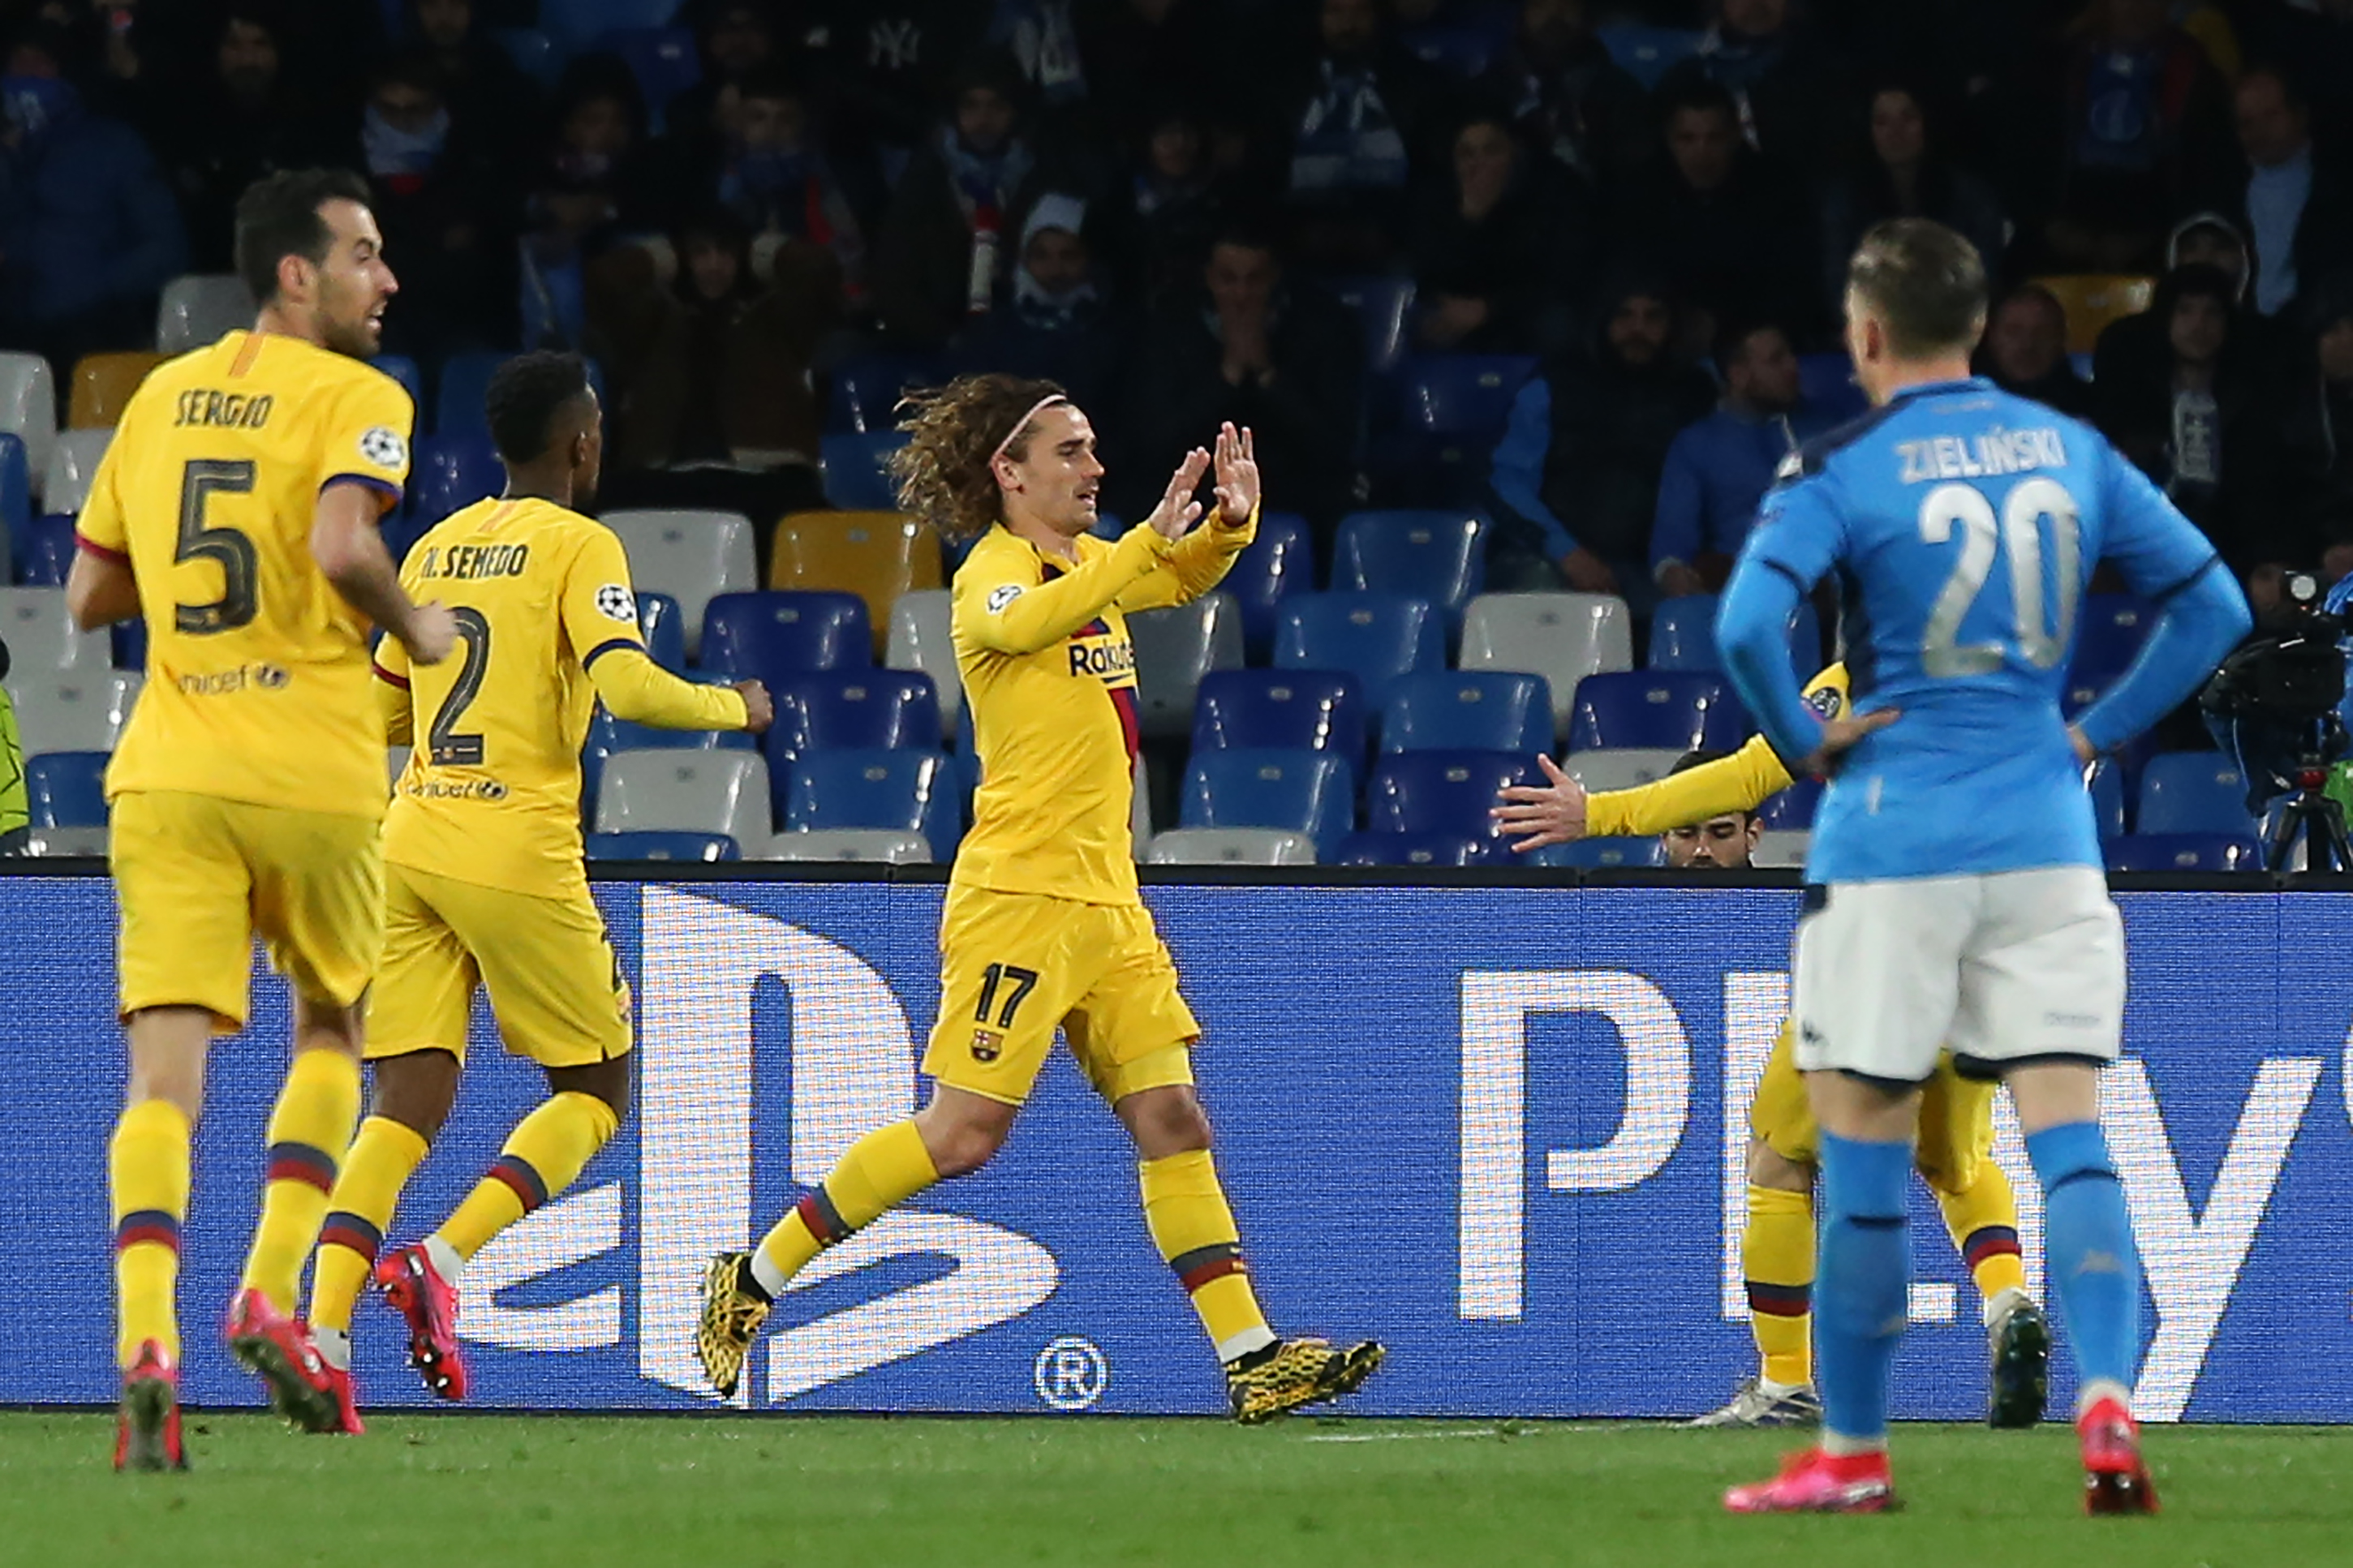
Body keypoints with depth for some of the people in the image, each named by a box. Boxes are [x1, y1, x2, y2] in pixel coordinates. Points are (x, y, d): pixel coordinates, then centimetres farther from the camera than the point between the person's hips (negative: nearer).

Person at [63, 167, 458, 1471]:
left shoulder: (159, 397, 13)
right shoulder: (353, 398, -4)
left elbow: (89, 597, 18)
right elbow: (343, 545, -23)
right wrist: (414, 630, -5)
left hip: (168, 771, 3)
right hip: (310, 774, -3)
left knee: (165, 1063, -5)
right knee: (330, 1031, 21)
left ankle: (147, 1339, -25)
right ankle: (271, 1293, 7)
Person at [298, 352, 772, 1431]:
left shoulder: (436, 547, 15)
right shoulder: (578, 546, -4)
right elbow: (628, 687, -17)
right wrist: (736, 708, 1)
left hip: (411, 837, 6)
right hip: (516, 846, -6)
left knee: (407, 1100, 4)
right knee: (594, 1090, 9)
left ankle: (323, 1332, -14)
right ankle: (440, 1261, -12)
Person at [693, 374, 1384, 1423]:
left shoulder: (1088, 562, 14)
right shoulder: (995, 568, -11)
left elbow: (1184, 578, 29)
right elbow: (1021, 622, -33)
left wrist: (1228, 521, 6)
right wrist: (1148, 540, -41)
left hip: (1107, 904, 8)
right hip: (1020, 895, -8)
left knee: (1170, 1117, 1)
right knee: (962, 1132, -8)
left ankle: (1251, 1360, -3)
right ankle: (752, 1282, 3)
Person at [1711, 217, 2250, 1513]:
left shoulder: (1841, 474, -7)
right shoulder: (2072, 453, 7)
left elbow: (1746, 625, -21)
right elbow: (2214, 605, 8)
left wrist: (1803, 741, -6)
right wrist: (2103, 729, 12)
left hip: (1892, 840, -3)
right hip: (2045, 841, 3)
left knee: (1863, 1153, 6)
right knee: (2069, 1137, 0)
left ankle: (1850, 1454, 12)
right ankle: (2107, 1405, -20)